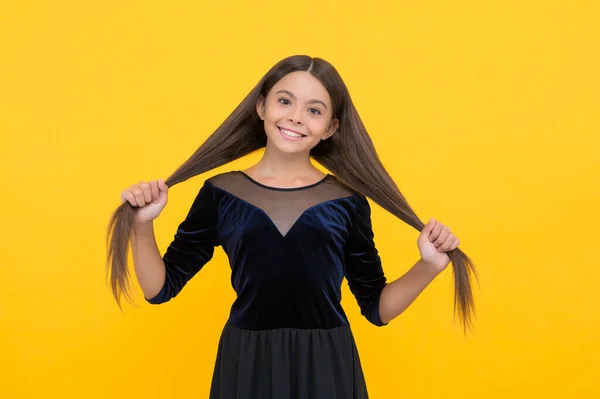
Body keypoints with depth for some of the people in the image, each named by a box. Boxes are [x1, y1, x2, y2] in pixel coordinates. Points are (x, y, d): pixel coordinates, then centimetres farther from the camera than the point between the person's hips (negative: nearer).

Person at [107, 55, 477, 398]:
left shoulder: (347, 201, -1)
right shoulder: (220, 193, -1)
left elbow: (376, 308, 5)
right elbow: (161, 288, 2)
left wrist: (429, 266, -10)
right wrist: (142, 224, -12)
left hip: (326, 368, 0)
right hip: (246, 367, 0)